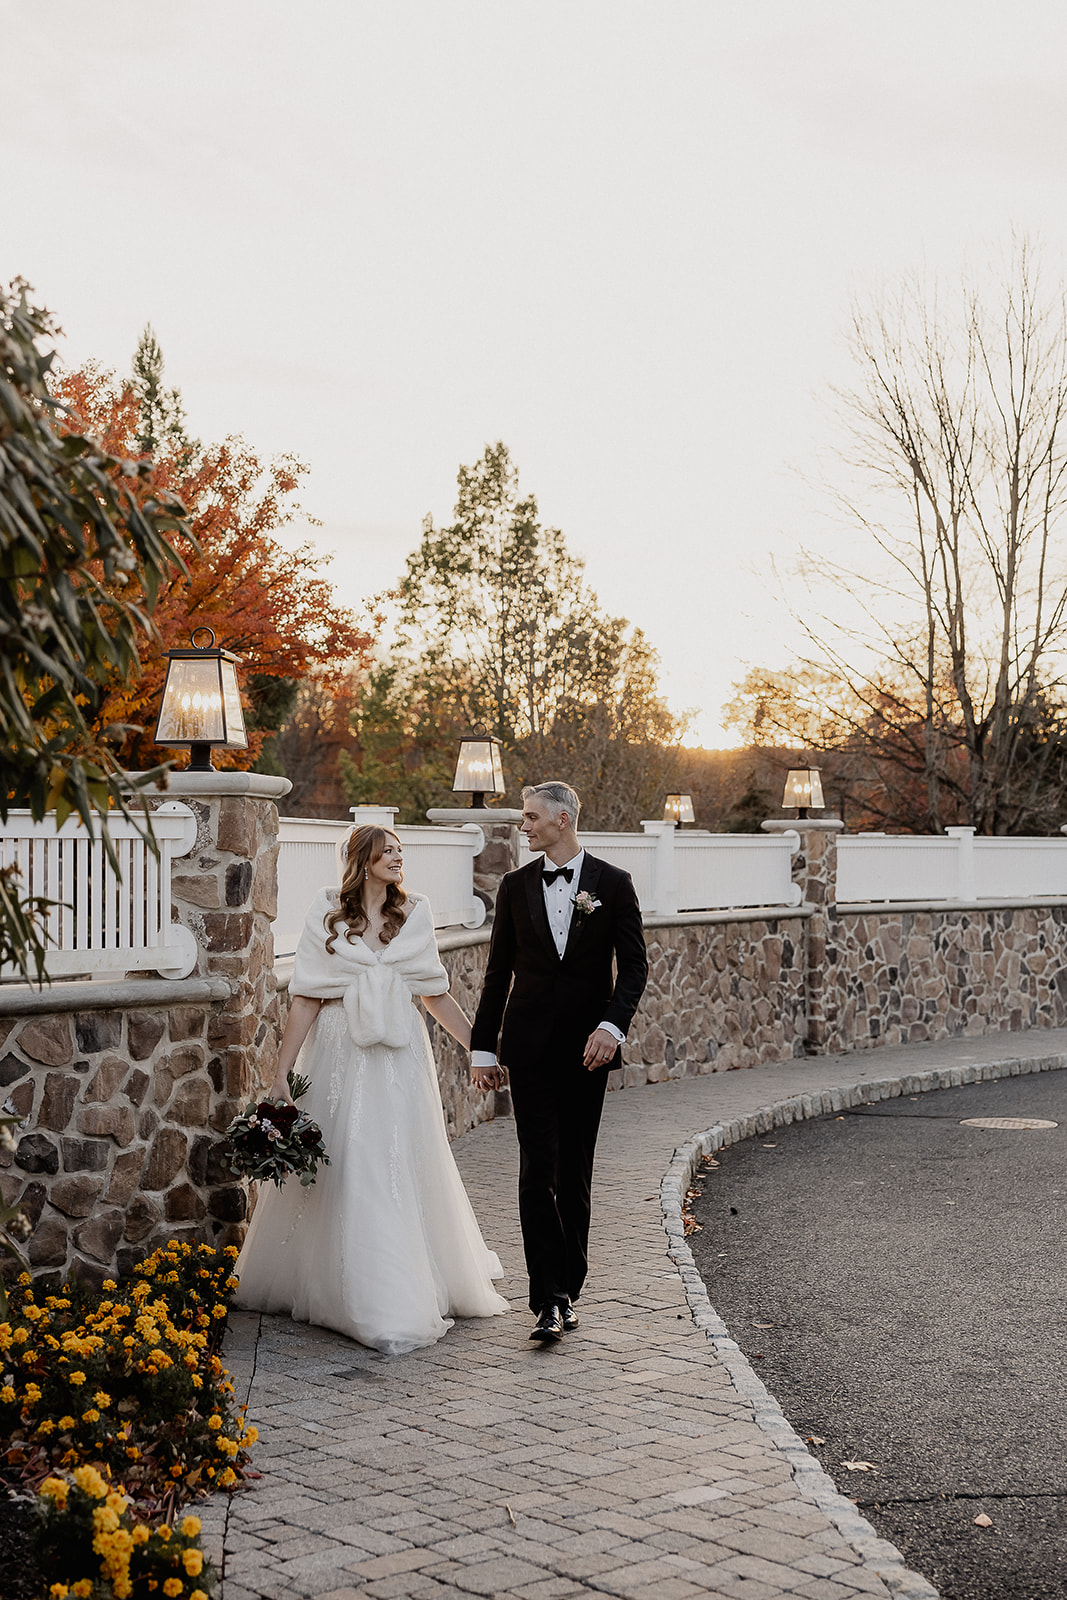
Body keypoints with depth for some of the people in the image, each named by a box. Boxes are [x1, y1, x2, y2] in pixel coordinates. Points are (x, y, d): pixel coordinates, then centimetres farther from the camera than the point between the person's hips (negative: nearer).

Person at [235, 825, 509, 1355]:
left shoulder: (414, 915, 5)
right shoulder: (327, 915, -3)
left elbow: (435, 993, 12)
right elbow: (306, 999, -4)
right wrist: (281, 1073, -7)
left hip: (400, 1058, 2)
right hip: (342, 1054, -2)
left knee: (404, 1172, 2)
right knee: (340, 1171, 2)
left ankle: (407, 1297, 13)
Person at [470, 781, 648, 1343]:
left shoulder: (612, 884, 1)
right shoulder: (516, 886, 6)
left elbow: (634, 964, -1)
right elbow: (498, 972, 9)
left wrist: (612, 1026, -16)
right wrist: (482, 1047, 6)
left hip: (587, 1048, 0)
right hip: (530, 1047, 1)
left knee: (575, 1174, 8)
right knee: (537, 1172, -8)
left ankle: (567, 1289, 20)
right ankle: (550, 1301, -9)